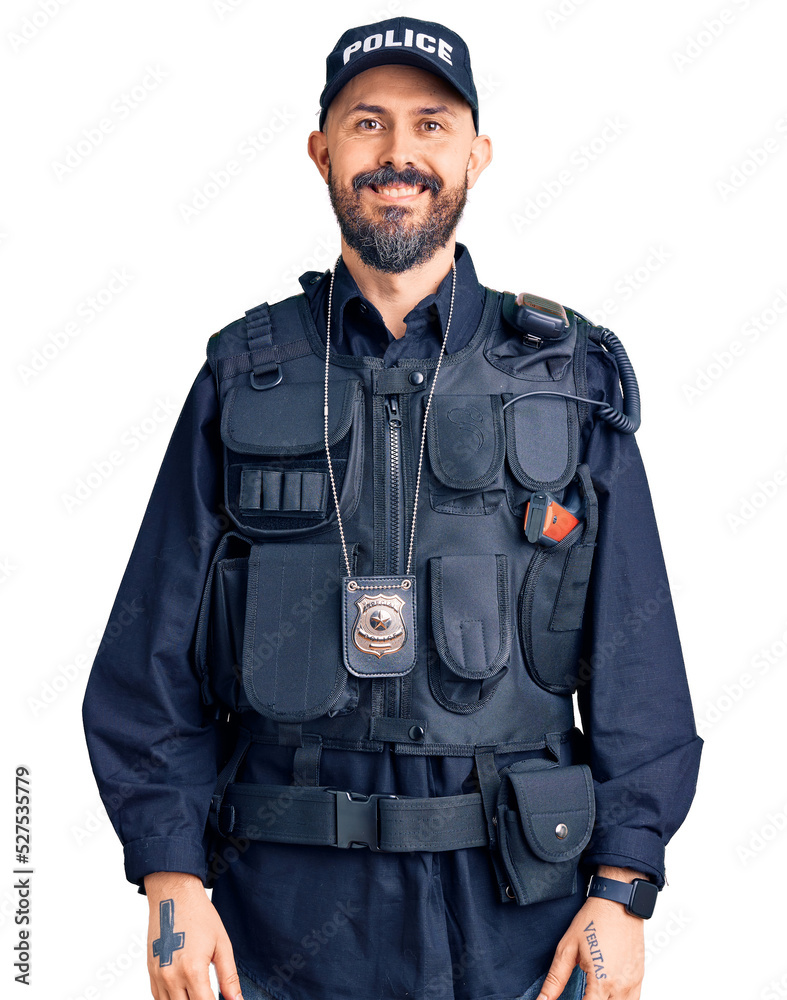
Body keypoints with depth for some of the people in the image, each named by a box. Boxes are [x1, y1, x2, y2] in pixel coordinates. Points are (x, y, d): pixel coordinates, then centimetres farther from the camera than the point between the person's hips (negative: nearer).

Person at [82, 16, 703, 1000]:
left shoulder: (572, 377, 3)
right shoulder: (244, 378, 4)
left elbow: (636, 659, 1)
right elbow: (158, 647, 2)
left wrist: (621, 889, -5)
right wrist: (171, 876, -5)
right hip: (287, 912, 1)